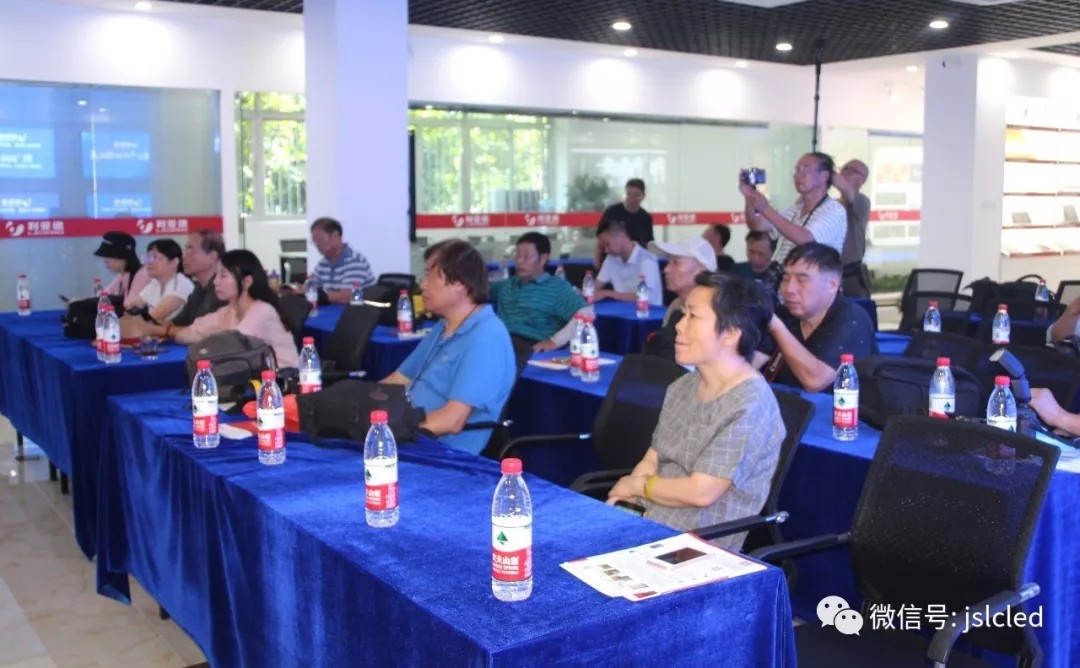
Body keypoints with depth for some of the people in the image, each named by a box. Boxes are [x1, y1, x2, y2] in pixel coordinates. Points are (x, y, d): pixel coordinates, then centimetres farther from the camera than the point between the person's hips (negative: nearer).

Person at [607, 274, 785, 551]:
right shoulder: (682, 387, 9)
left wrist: (637, 485, -5)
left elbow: (701, 492, -20)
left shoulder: (749, 407, -18)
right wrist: (616, 506, -5)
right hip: (647, 524, 8)